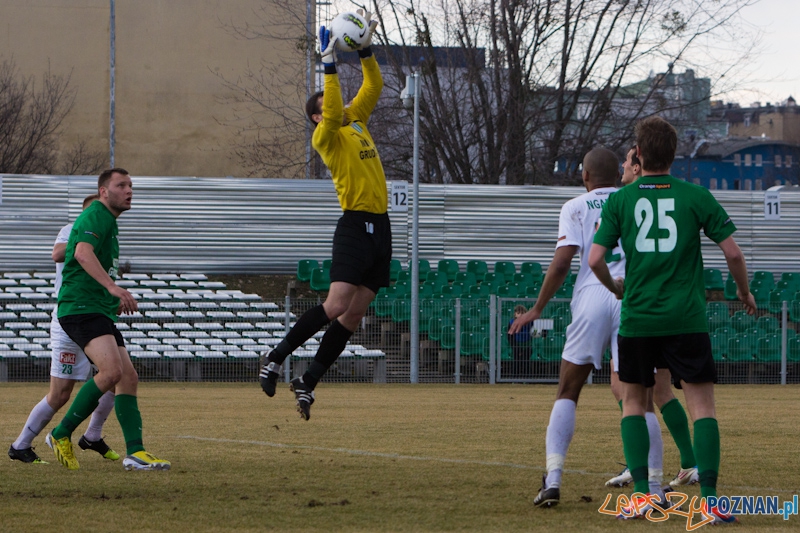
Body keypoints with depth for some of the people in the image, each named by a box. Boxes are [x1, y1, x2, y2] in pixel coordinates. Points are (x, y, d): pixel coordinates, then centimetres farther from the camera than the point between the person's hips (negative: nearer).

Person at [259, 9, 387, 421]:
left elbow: (373, 88, 22)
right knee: (336, 306, -18)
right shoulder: (327, 136, -5)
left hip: (379, 226, 8)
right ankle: (276, 359, -5)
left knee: (354, 315, 4)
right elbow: (332, 114, -24)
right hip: (355, 223, -8)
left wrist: (366, 49, 11)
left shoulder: (357, 122, 18)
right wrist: (329, 65, -26)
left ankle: (308, 382, 9)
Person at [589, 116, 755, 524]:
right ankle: (709, 498, -12)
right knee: (702, 406, -1)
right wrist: (744, 292, 16)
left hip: (637, 320, 1)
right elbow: (732, 251, -2)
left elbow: (595, 259, -3)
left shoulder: (620, 200, 1)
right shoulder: (695, 196, 0)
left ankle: (641, 493, 4)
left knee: (633, 402, 16)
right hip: (687, 319, -1)